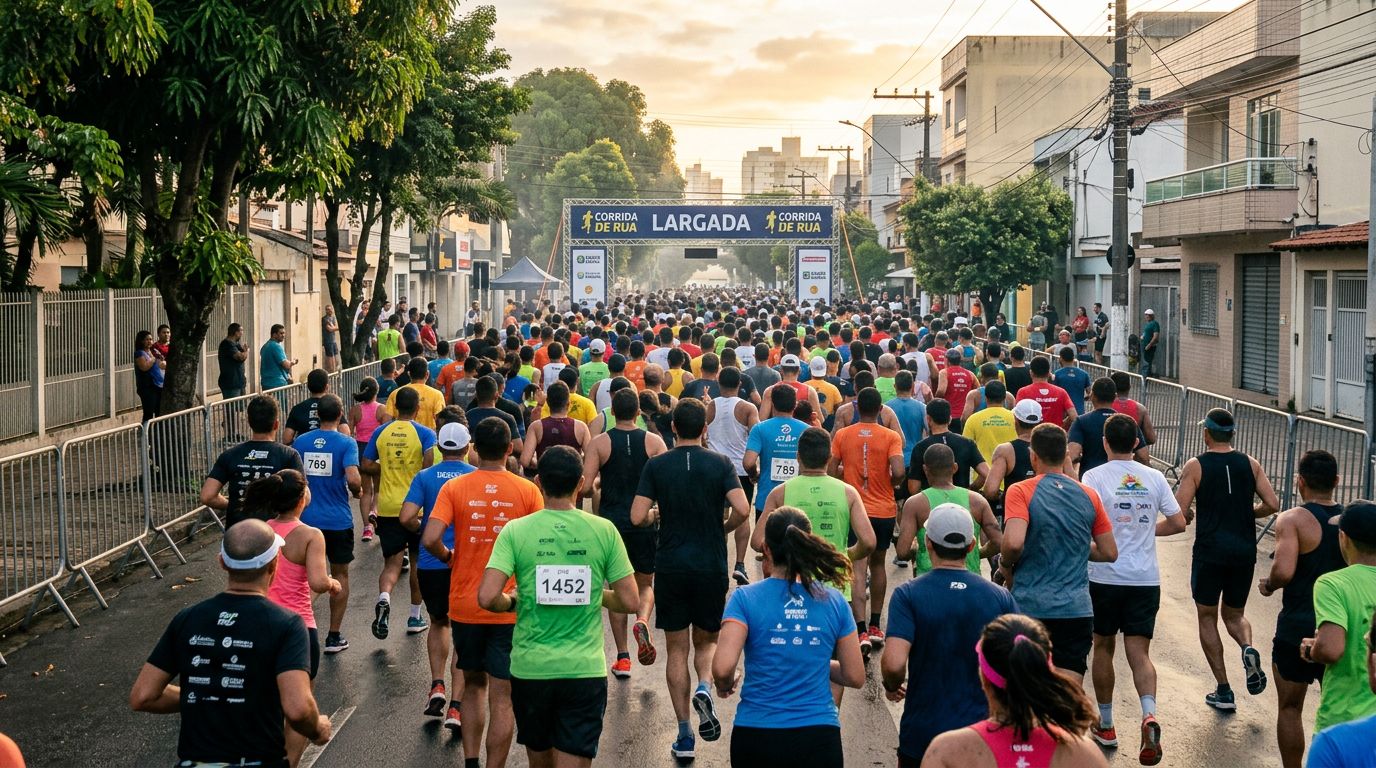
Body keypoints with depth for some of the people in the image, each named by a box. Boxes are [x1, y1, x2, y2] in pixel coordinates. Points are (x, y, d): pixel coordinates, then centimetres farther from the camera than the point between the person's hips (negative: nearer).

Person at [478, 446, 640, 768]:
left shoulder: (515, 531, -6)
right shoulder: (604, 531, -4)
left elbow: (487, 598, -15)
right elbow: (630, 602, -4)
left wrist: (511, 601, 7)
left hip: (530, 668, 1)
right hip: (585, 669, -1)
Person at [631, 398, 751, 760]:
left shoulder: (656, 465, -3)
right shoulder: (720, 463, -3)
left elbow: (637, 517, -9)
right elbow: (742, 509, -15)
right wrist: (722, 529, 5)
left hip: (670, 567, 0)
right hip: (712, 567, 0)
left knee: (676, 649, 9)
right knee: (707, 640, 19)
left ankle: (685, 735, 7)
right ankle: (704, 688, -13)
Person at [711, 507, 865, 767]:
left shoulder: (745, 599, -7)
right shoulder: (834, 601, 0)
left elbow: (722, 668, -17)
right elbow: (855, 677, 4)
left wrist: (725, 684, 5)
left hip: (757, 735, -1)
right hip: (819, 736, 1)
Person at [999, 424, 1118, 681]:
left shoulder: (1021, 492, -6)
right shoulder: (1089, 496, 7)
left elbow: (1014, 542, -21)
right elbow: (1109, 553, 12)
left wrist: (1006, 565, -1)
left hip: (1029, 605, -2)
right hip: (1076, 609, 2)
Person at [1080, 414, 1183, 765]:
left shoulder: (1094, 476, -7)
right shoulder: (1154, 478, 3)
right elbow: (1178, 523, 4)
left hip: (1105, 575, -2)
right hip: (1146, 578, 2)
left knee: (1103, 647, 15)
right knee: (1139, 652, 2)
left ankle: (1105, 726, 23)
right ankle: (1149, 715, -23)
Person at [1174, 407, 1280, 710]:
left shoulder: (1195, 466, -5)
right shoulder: (1250, 464, 4)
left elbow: (1178, 514, -12)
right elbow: (1273, 505, 0)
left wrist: (1187, 516, 11)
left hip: (1210, 551, -3)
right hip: (1245, 551, 3)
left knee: (1207, 617, 10)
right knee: (1234, 614, 21)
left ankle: (1224, 692, 6)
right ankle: (1248, 649, -12)